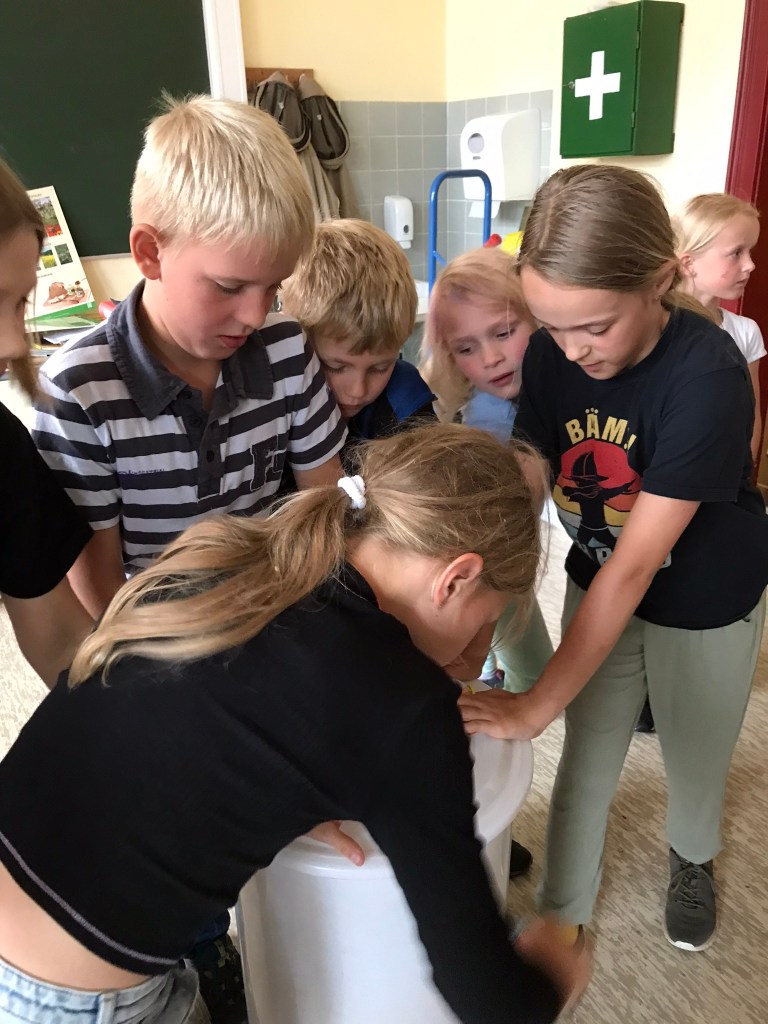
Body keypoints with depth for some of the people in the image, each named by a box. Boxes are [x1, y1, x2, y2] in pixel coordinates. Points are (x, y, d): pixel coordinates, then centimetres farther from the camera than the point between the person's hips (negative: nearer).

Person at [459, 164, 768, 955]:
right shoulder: (549, 355, -18)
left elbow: (637, 562, -34)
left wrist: (537, 705, -32)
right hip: (598, 586, 3)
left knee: (694, 761, 20)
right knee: (585, 767, 12)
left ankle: (692, 859, 54)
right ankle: (560, 918, 36)